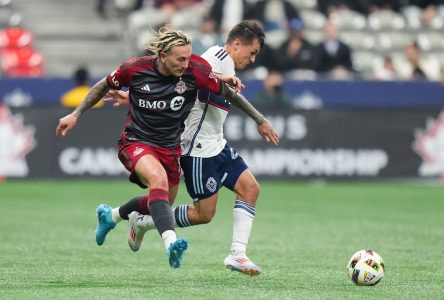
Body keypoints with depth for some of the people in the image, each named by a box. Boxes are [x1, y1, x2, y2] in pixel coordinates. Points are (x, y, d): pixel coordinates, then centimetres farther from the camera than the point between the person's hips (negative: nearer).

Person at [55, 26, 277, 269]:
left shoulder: (195, 71, -17)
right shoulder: (135, 68, -17)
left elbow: (227, 92, -4)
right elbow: (104, 86, 1)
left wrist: (260, 120, -2)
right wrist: (75, 115, 1)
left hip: (170, 147, 4)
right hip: (137, 142, -4)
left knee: (163, 202, 18)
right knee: (159, 179, -34)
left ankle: (111, 215, 47)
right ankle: (171, 244, -49)